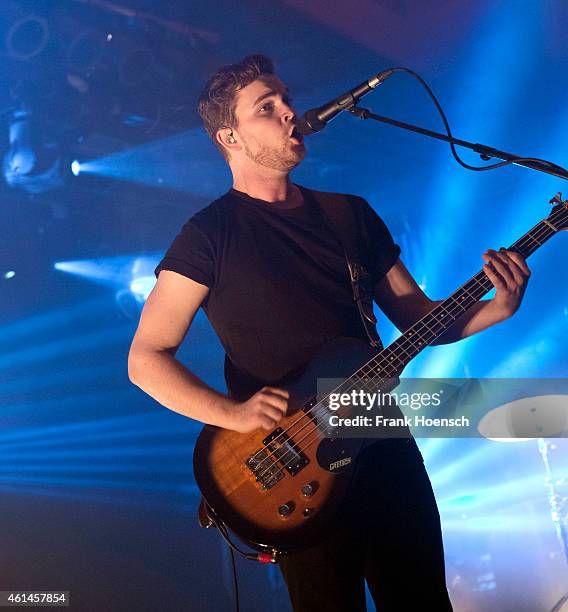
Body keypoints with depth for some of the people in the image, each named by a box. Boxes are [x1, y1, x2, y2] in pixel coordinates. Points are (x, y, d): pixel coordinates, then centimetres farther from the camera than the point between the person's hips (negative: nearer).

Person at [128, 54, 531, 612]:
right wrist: (232, 412, -21)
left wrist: (494, 309, -7)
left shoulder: (351, 213, 10)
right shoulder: (210, 233, -6)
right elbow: (145, 359, -8)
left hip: (387, 446, 5)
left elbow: (418, 316, 11)